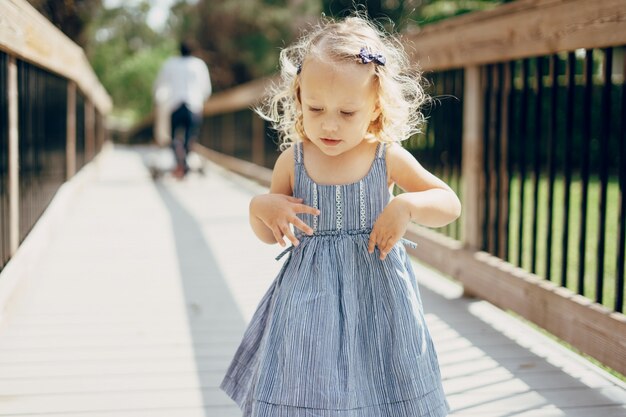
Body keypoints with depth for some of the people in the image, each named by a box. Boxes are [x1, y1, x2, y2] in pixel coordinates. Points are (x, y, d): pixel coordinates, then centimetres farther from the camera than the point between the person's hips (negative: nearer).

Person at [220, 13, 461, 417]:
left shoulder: (388, 157, -6)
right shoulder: (293, 161, -3)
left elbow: (450, 203, 0)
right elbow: (269, 235, 8)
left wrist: (407, 206, -19)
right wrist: (261, 207, -14)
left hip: (376, 297, -1)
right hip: (309, 299, 1)